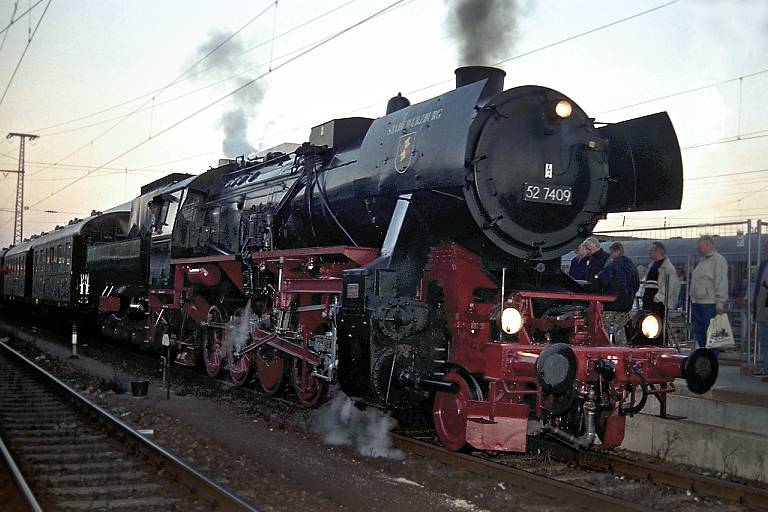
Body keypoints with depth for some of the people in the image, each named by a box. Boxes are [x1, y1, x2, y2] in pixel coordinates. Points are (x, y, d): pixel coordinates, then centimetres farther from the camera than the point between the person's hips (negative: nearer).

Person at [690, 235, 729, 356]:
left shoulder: (718, 260, -8)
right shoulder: (702, 261, 20)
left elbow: (722, 284, -14)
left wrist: (720, 304, -19)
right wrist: (693, 302, 19)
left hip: (710, 305, -9)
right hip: (697, 304, 9)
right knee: (699, 336, 11)